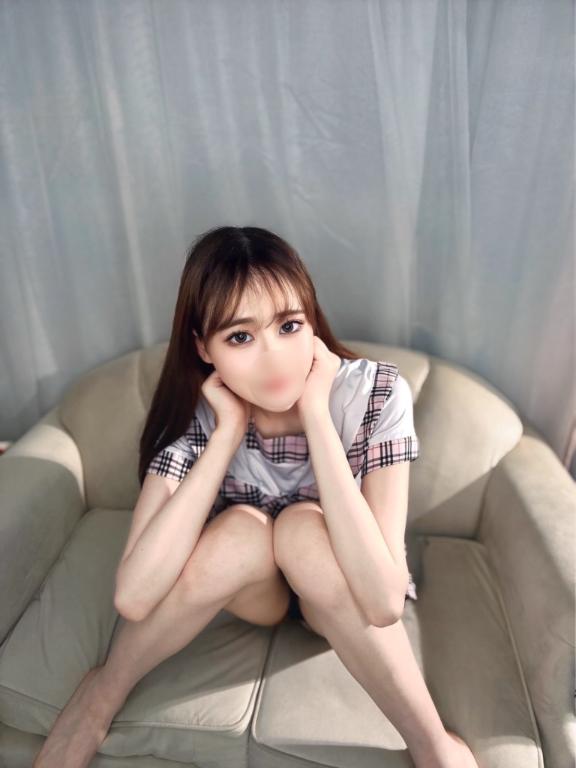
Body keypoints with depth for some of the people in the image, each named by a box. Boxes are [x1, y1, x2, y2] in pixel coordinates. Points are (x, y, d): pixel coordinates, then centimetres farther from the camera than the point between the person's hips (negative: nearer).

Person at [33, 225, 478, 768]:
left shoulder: (377, 394, -27)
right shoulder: (197, 410, -23)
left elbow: (383, 602, -36)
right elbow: (133, 598, -33)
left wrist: (316, 416, -39)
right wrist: (229, 432, -35)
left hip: (343, 594, -1)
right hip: (252, 590, 1)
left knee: (301, 527, -33)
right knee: (243, 529, -32)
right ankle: (99, 697, -4)